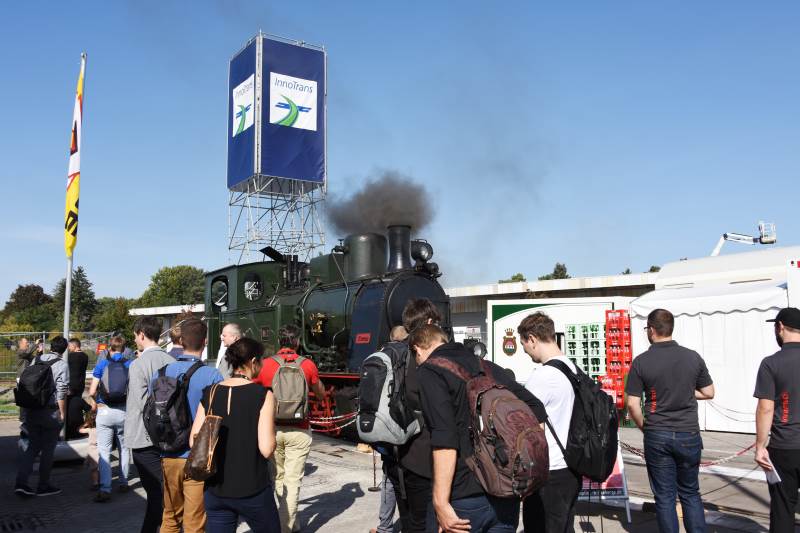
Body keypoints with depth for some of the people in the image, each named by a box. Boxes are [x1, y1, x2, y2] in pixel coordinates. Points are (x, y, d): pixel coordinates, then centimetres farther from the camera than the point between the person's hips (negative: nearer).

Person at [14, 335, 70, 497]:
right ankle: (43, 486, 15)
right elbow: (62, 393, -13)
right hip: (51, 412, -5)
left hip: (31, 411, 5)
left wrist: (26, 408, 18)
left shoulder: (36, 360, 6)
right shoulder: (62, 365, -10)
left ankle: (21, 483, 3)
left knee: (30, 447, 13)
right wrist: (63, 414, -5)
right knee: (47, 449, 6)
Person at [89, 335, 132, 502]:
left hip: (104, 411, -2)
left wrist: (97, 400, 16)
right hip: (124, 411, 2)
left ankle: (105, 489, -11)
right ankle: (123, 483, 27)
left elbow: (92, 391, -3)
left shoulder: (102, 364, -1)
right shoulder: (130, 365, 2)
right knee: (124, 449, 17)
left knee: (104, 451, -1)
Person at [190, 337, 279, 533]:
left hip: (215, 489, 4)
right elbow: (266, 449, -16)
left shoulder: (210, 393, 0)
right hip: (252, 489, -3)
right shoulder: (263, 395, -12)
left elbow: (194, 441, 1)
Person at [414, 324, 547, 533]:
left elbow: (445, 440, -19)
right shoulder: (488, 366, 13)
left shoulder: (429, 373, -7)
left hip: (467, 496, -6)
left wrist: (440, 503, -19)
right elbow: (536, 409, 11)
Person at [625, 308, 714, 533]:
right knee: (690, 493, 17)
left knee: (664, 497, 9)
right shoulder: (693, 357, -3)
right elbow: (708, 393, 7)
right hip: (689, 435, 2)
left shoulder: (641, 362, -9)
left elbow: (632, 405, -9)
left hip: (657, 437, -2)